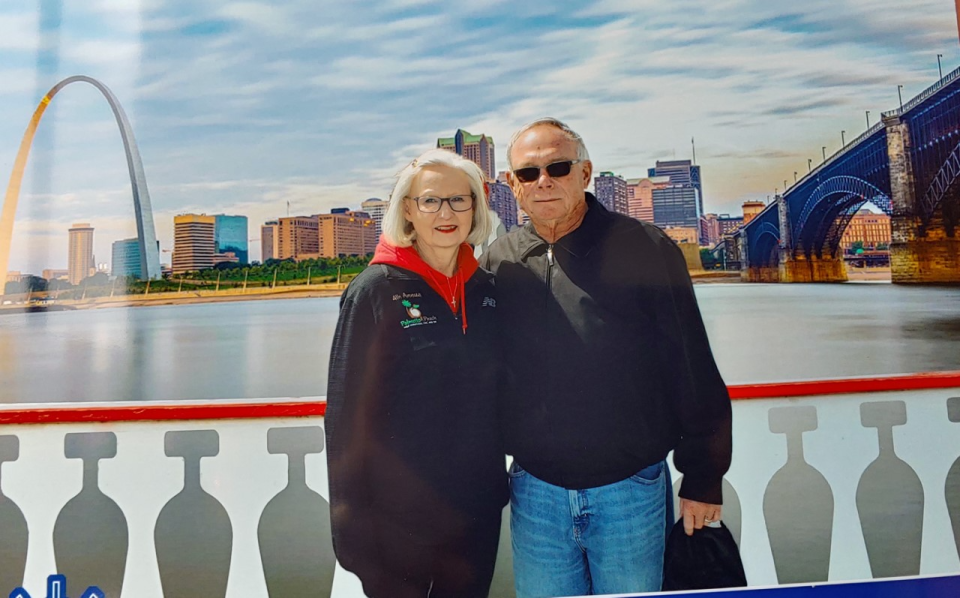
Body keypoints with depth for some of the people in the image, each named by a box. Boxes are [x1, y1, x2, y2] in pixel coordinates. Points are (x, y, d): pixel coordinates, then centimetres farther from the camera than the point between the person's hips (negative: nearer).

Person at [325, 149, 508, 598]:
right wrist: (351, 523, -11)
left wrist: (500, 486, 11)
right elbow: (346, 413, -12)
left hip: (477, 514, 5)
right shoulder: (376, 290, -12)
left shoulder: (486, 290, 2)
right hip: (398, 516, -4)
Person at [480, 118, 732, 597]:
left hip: (632, 491, -2)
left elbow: (695, 373, -4)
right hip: (534, 494, 2)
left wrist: (703, 479, -2)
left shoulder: (646, 248, -6)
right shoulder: (497, 263, 1)